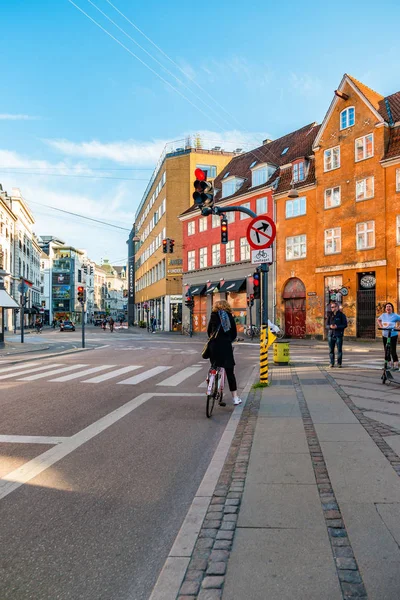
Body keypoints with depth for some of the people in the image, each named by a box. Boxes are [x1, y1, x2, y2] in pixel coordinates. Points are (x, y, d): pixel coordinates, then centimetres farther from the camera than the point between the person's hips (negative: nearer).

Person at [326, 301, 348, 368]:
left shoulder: (341, 315, 0)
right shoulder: (330, 315, 11)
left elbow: (345, 325, -3)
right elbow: (327, 325, 12)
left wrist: (337, 327, -17)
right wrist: (330, 326, -11)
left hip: (339, 335, -3)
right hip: (331, 334, 3)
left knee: (339, 350, -1)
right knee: (331, 350, 5)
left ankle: (339, 363, 9)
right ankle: (332, 363, 13)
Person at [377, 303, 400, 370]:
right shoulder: (383, 315, 6)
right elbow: (378, 320, 25)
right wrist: (381, 326, 11)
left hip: (393, 335, -6)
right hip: (385, 335, 6)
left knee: (393, 351, -10)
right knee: (386, 351, 11)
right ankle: (390, 364, 24)